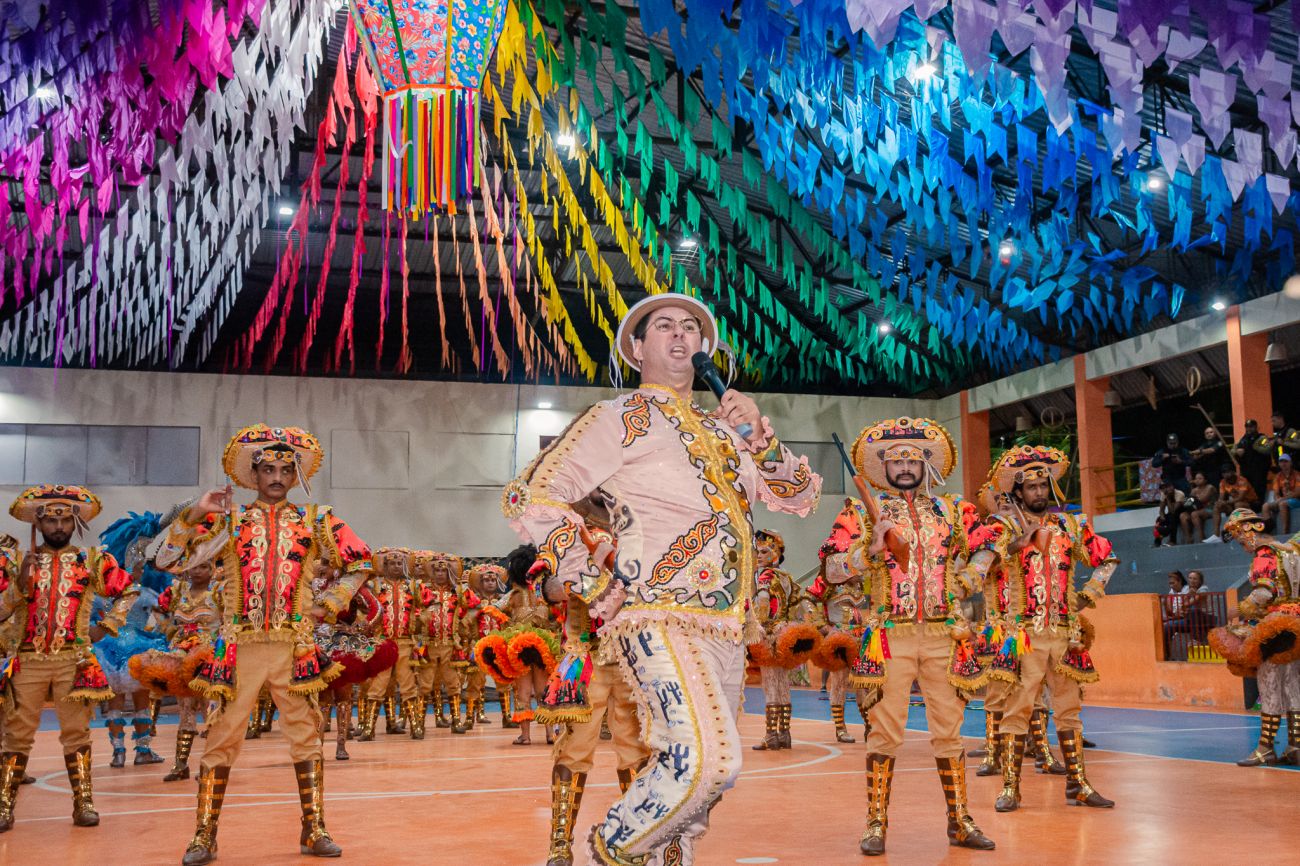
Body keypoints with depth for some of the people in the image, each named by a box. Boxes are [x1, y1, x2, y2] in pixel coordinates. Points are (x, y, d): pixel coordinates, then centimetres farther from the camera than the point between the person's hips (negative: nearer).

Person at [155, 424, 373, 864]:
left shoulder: (314, 521, 7)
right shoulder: (229, 519, 5)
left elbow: (360, 564, 15)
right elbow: (169, 561, 1)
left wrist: (329, 604, 7)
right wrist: (194, 514, -9)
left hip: (294, 648, 1)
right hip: (239, 647, -1)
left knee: (306, 739, 5)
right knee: (221, 741, 1)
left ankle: (314, 830, 15)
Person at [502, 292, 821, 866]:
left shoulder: (719, 428, 20)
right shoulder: (621, 419, 0)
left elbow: (801, 496, 20)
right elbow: (530, 498, -5)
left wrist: (760, 437, 4)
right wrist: (593, 586, -10)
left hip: (726, 628, 7)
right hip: (661, 619, -7)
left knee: (703, 772, 10)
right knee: (707, 759, -22)